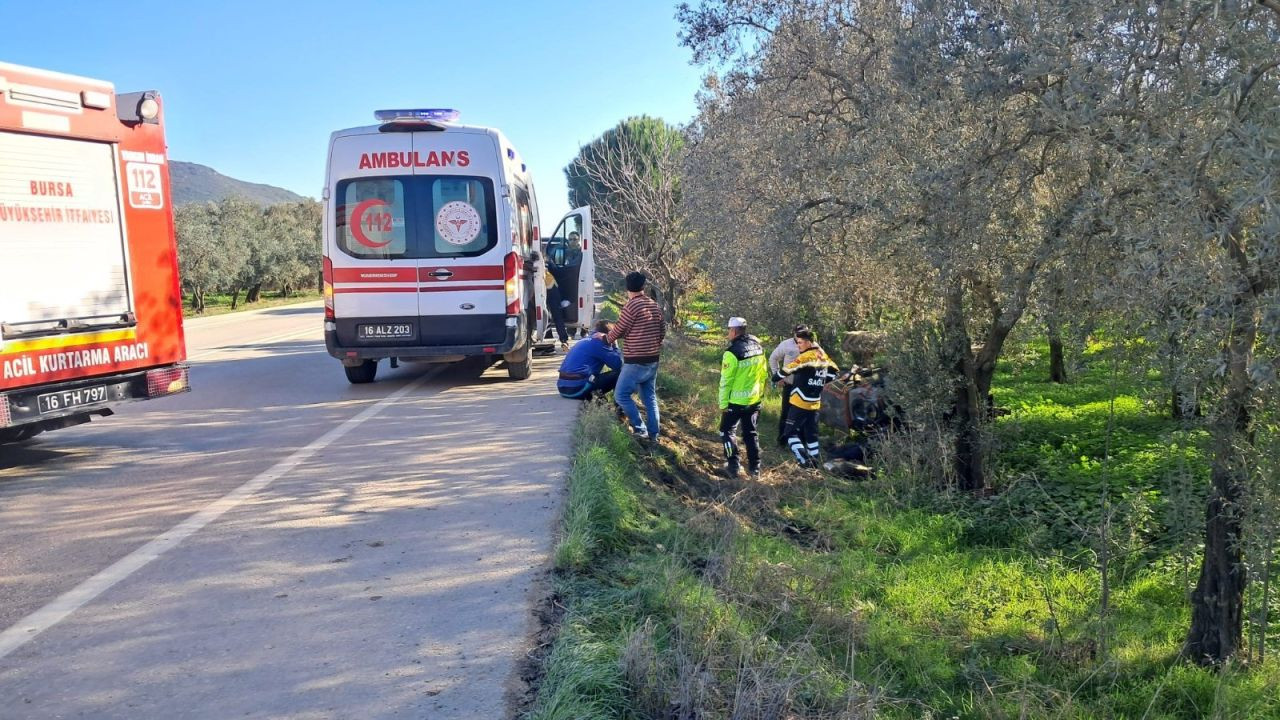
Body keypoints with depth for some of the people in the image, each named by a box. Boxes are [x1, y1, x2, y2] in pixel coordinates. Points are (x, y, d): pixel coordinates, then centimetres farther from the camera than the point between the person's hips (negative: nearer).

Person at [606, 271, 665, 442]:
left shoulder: (632, 305, -15)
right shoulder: (655, 306, 7)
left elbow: (619, 330, -7)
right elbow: (663, 331, 15)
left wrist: (606, 338, 12)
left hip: (636, 362, -8)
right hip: (653, 360, 8)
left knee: (621, 395, 1)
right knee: (650, 397, 14)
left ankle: (640, 428, 0)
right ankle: (653, 433, 15)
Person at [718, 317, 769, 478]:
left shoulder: (732, 352, -20)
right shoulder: (758, 348, 1)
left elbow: (726, 381, -16)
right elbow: (764, 375, 9)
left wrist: (723, 403, -8)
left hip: (736, 401, -6)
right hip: (754, 400, 6)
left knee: (727, 431, 11)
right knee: (751, 433, 17)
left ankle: (733, 466, 8)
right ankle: (754, 467, 20)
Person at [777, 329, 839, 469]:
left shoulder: (806, 356, -16)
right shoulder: (823, 356, 8)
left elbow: (788, 369, -19)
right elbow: (834, 371, 21)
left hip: (800, 403, -8)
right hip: (815, 404, 8)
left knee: (791, 432, -2)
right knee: (811, 433, 15)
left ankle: (804, 460, -13)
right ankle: (814, 461, 17)